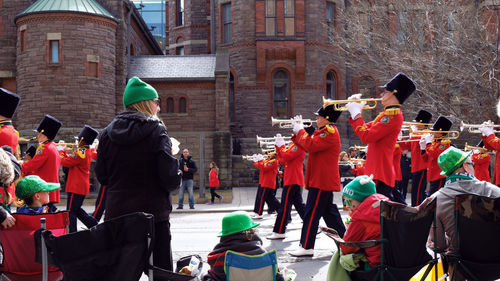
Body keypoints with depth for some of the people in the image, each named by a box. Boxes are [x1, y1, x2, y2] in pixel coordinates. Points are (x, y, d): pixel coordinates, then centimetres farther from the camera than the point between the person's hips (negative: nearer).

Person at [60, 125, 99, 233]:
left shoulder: (80, 152, -18)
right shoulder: (88, 152, 11)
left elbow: (65, 162, -14)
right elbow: (71, 160, 17)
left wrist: (61, 153, 3)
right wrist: (64, 152, 12)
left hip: (76, 187, -10)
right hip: (83, 187, 10)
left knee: (71, 212, -2)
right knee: (77, 210, 19)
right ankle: (95, 225, 17)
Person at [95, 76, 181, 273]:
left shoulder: (107, 133, 6)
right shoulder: (155, 131, -9)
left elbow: (101, 176, 10)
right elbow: (171, 179, -14)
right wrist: (176, 179, 7)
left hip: (115, 213, 5)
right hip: (152, 213, -5)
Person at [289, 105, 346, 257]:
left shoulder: (329, 132, -15)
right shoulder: (326, 131, 19)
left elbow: (311, 146, -26)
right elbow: (309, 145, 21)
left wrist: (300, 131, -14)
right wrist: (297, 132, 11)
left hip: (322, 181, -11)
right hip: (323, 180, 11)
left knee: (312, 213, -9)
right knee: (329, 211, 16)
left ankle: (306, 247, -6)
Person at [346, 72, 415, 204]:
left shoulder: (393, 115, -15)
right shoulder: (387, 114, 17)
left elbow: (367, 136, -21)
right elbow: (366, 129, 22)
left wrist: (356, 113, -12)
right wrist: (355, 110, 14)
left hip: (380, 173, -10)